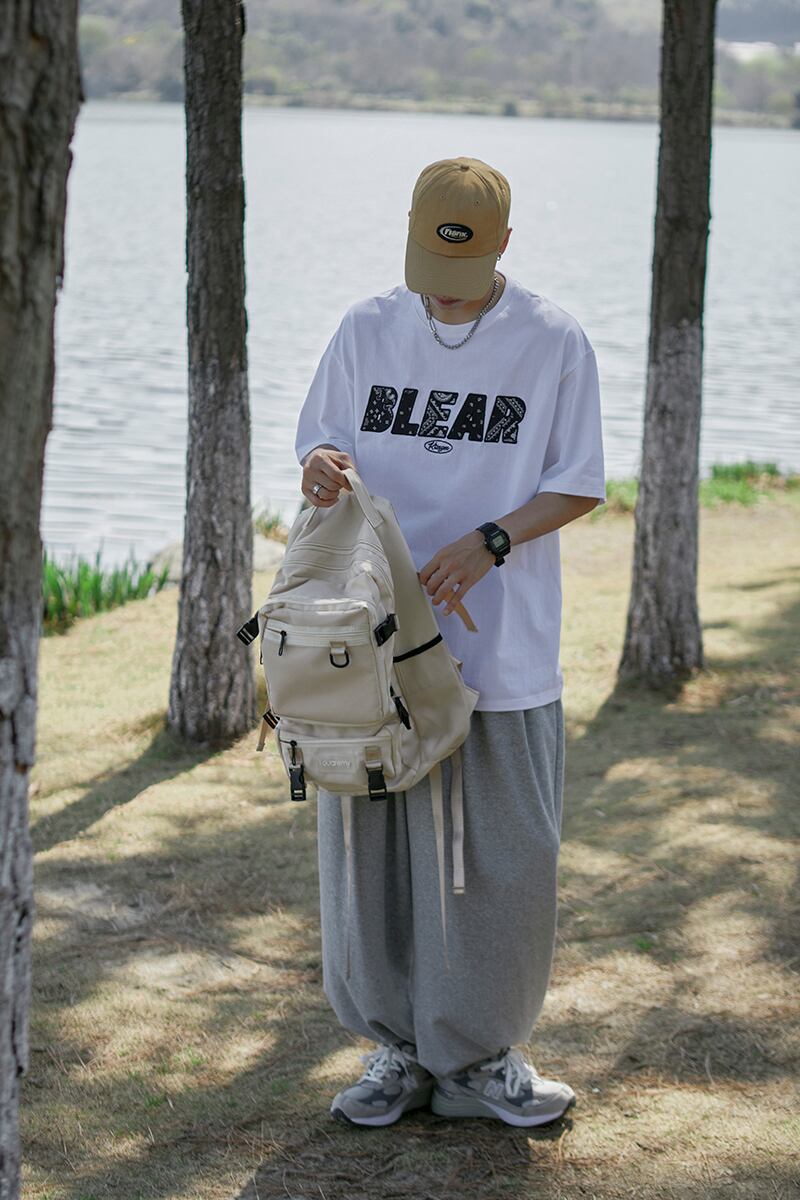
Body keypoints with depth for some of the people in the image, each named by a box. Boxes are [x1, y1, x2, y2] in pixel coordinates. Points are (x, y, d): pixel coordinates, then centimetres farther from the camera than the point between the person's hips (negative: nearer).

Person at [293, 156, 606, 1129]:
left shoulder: (553, 342, -2)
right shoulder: (366, 331, 6)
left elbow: (576, 487, 0)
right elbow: (319, 440, 12)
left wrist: (490, 540, -17)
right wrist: (320, 464, -13)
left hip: (501, 649, -2)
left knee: (501, 858, 3)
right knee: (371, 852, 6)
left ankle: (480, 1055, 18)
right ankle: (398, 1046, 21)